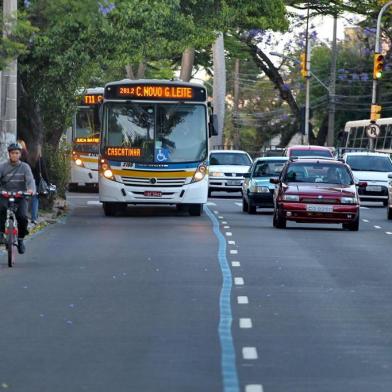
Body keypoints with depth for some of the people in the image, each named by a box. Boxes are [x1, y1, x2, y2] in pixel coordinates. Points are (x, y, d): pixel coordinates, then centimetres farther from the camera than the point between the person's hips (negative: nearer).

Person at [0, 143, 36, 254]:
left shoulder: (25, 167, 2)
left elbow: (30, 180, -11)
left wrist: (31, 189, -35)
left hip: (20, 196, 1)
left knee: (22, 217, -19)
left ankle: (20, 239, 4)